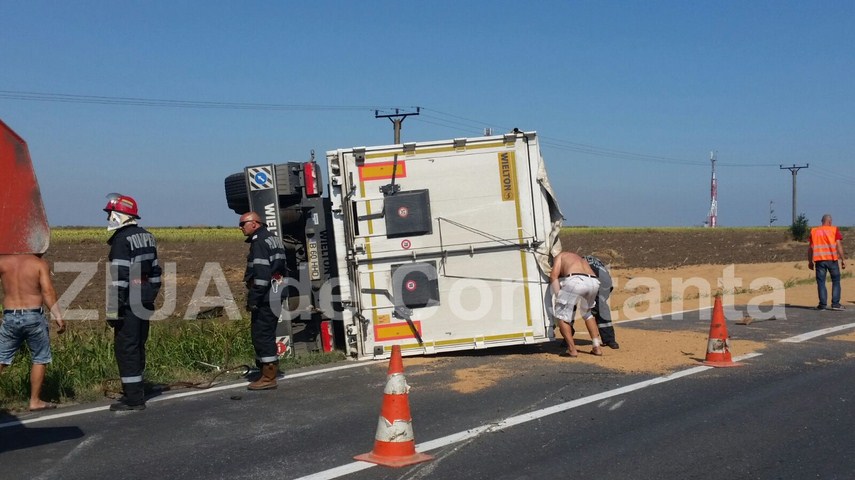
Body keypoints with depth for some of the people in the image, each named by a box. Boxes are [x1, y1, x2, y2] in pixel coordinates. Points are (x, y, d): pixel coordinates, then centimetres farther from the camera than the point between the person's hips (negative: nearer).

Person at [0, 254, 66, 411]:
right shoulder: (39, 263, -4)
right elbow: (48, 291, -11)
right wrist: (58, 316, -11)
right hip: (34, 317, -3)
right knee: (40, 359, 10)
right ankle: (35, 401, 12)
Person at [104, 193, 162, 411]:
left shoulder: (122, 240, -15)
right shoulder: (146, 236, 13)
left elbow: (119, 278, -20)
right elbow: (155, 271, 18)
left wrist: (113, 310, -19)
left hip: (129, 303, -9)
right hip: (145, 302, 9)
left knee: (126, 348, -2)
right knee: (137, 346, 16)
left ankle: (133, 399, 1)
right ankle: (135, 392, 24)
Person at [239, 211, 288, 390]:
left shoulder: (260, 242, -13)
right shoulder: (273, 239, 18)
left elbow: (261, 273, -21)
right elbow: (280, 267, 20)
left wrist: (253, 299, -20)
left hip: (265, 296, -10)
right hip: (275, 293, 10)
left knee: (261, 334, -7)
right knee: (265, 334, 15)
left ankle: (268, 377, -5)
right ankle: (268, 373, 20)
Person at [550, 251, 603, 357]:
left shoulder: (560, 256, 28)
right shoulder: (581, 259, 42)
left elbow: (554, 275, 9)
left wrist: (558, 297, 6)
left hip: (575, 281, -6)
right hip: (593, 282, 6)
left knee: (562, 315, 12)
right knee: (587, 313, 31)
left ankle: (572, 350, 6)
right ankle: (597, 347, 27)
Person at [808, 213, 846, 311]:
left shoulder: (814, 231, 9)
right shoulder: (834, 230, 1)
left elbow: (810, 247, 8)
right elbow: (838, 245, -5)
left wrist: (810, 261, 14)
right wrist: (842, 260, -2)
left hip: (819, 260, 2)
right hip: (832, 259, -2)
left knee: (821, 282, 4)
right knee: (836, 281, 9)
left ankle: (823, 304, 1)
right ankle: (835, 303, 3)